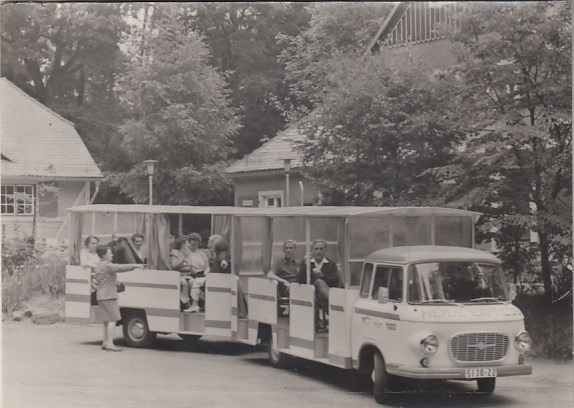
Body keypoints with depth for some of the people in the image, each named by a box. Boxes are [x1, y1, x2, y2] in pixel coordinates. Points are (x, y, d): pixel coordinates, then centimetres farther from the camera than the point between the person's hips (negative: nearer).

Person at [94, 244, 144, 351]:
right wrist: (135, 266, -19)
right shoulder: (107, 265, -14)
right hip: (109, 296, -10)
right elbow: (121, 268, -21)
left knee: (106, 321, 14)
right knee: (112, 319, -11)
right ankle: (109, 344, -16)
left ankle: (105, 342, 16)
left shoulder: (99, 266, 18)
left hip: (102, 297, 10)